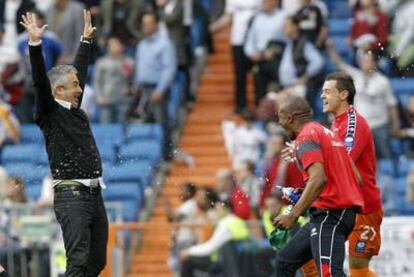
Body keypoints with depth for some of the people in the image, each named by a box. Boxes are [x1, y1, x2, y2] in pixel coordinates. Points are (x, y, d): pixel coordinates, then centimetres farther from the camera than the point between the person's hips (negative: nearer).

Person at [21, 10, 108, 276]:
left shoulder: (75, 109, 16)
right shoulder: (50, 113, -3)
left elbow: (80, 70, 27)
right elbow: (40, 81, -16)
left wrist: (86, 39, 33)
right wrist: (35, 43, -26)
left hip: (95, 193, 8)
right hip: (71, 195, -8)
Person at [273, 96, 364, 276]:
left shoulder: (306, 137, -8)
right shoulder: (328, 133, 20)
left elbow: (319, 179, -25)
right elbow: (357, 180, 18)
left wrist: (293, 216, -25)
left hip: (328, 214, -10)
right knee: (285, 262, 16)